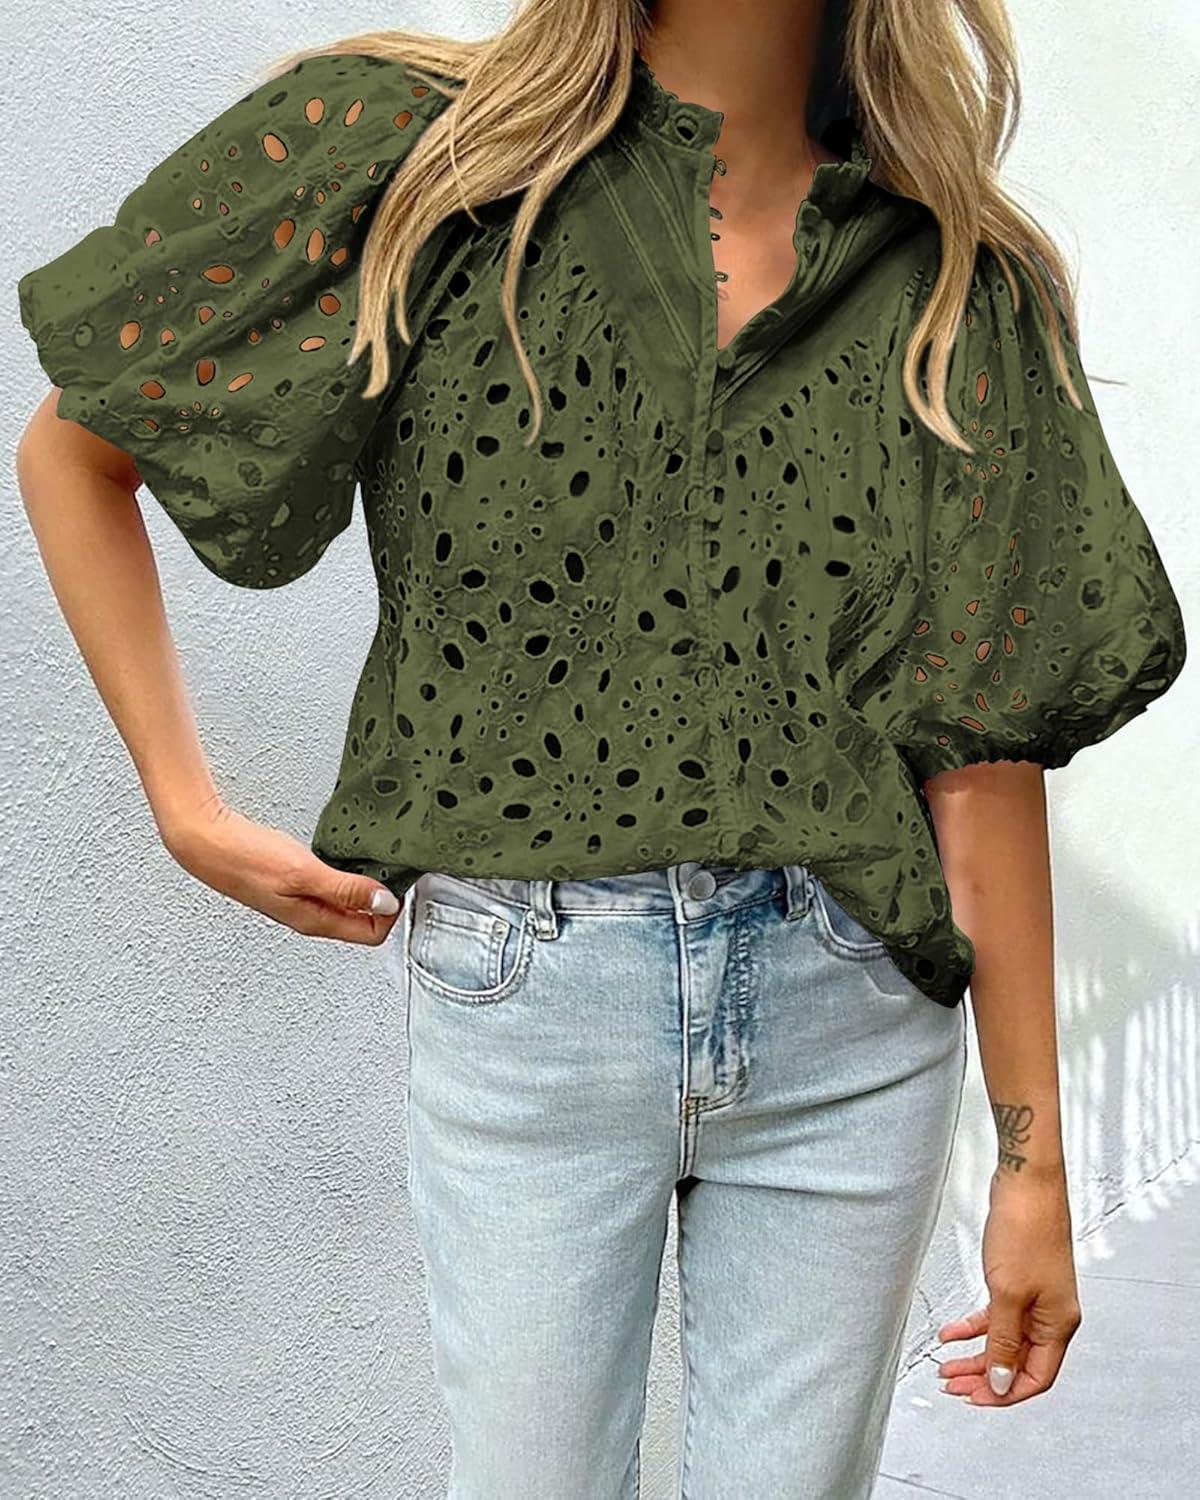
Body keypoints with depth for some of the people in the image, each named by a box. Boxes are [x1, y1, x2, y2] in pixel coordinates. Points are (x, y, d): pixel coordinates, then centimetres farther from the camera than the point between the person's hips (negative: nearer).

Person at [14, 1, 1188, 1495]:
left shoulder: (962, 288, 3)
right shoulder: (409, 150, -2)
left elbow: (985, 752, 1)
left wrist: (1035, 1159, 2)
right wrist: (188, 810, 0)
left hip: (856, 1012, 2)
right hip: (521, 990, -1)